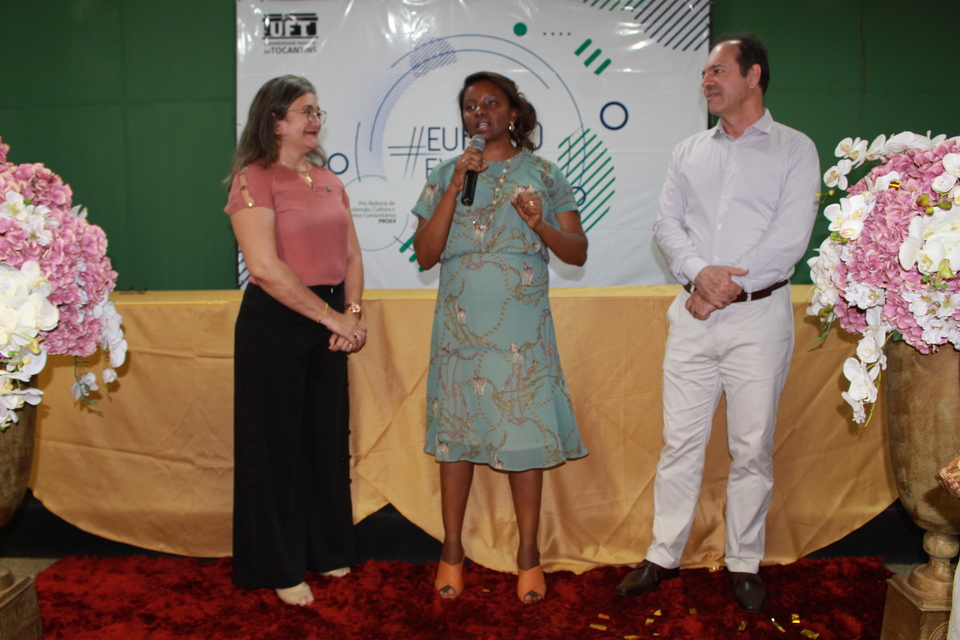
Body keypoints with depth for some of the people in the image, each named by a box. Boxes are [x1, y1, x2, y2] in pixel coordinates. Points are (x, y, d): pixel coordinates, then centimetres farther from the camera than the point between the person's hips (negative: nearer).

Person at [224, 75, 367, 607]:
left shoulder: (328, 180, 12)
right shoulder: (253, 179, -10)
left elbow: (352, 255, 11)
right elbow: (265, 267, -19)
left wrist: (352, 313, -6)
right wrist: (332, 316, -15)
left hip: (327, 322, 7)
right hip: (274, 323, -6)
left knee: (328, 437, 13)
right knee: (277, 443, 4)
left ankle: (325, 549, 31)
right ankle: (280, 568, 19)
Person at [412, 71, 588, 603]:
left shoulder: (543, 174, 6)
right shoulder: (446, 175, 8)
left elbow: (578, 252, 3)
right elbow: (425, 255, -2)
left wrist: (541, 224, -16)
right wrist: (455, 188, -10)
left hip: (522, 329, -1)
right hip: (460, 325, 1)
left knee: (526, 431, 1)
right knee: (455, 431, 5)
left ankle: (528, 554, 15)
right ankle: (452, 550, 20)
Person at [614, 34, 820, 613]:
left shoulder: (795, 150, 2)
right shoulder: (689, 152, 15)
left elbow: (790, 238, -7)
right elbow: (667, 225, 6)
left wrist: (728, 286, -12)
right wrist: (700, 273, -12)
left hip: (758, 315, -3)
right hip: (693, 317, 3)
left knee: (752, 446, 3)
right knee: (681, 440, 5)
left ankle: (745, 564, 17)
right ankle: (665, 555, 17)